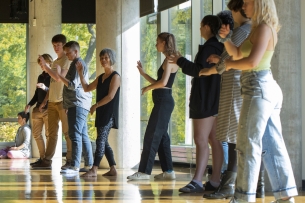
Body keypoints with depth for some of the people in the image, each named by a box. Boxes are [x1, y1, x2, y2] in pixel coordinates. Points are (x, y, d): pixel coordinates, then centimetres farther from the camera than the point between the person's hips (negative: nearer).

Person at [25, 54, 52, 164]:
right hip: (38, 108, 7)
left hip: (49, 109, -7)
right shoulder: (40, 76, 18)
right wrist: (30, 104, 11)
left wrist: (45, 88, -27)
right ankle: (42, 158, 13)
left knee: (48, 134, -6)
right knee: (36, 134, 6)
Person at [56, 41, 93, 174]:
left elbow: (73, 85, -19)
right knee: (83, 136, 12)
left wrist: (59, 75, -16)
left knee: (75, 135, -14)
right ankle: (90, 164, 15)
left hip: (78, 105, -11)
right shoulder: (77, 64, 22)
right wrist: (67, 105, 22)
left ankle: (75, 166, -18)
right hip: (78, 105, 11)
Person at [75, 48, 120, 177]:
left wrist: (95, 105, -14)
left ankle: (94, 170, -19)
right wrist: (80, 73, 11)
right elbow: (87, 88, 21)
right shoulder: (100, 78, 18)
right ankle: (113, 169, 13)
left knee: (100, 140, -14)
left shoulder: (115, 76, -7)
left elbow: (110, 96, -16)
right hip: (101, 113, 9)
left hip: (109, 113, -9)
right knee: (103, 142, 8)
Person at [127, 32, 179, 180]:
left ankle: (144, 171, -9)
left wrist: (148, 88, -9)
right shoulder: (168, 61, 17)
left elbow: (163, 82, -23)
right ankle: (168, 171, 14)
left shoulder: (170, 61, -12)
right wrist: (142, 73, 14)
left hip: (164, 100, -10)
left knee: (151, 136, -9)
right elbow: (157, 82, 19)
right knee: (161, 136, 11)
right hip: (163, 101, 10)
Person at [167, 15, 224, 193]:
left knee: (201, 140, -12)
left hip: (205, 101, -10)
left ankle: (197, 181, -17)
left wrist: (181, 61, -12)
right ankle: (215, 180, 8)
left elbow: (199, 70, -23)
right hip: (216, 100, 10)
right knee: (214, 140, 8)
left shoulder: (208, 48, -14)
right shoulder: (220, 47, 15)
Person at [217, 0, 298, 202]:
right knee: (272, 145, 8)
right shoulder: (259, 29, 17)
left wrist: (229, 64, -8)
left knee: (249, 144, -6)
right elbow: (238, 54, 22)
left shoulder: (264, 28, -13)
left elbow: (252, 61, -24)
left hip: (259, 89, -10)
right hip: (269, 90, 10)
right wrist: (226, 38, 5)